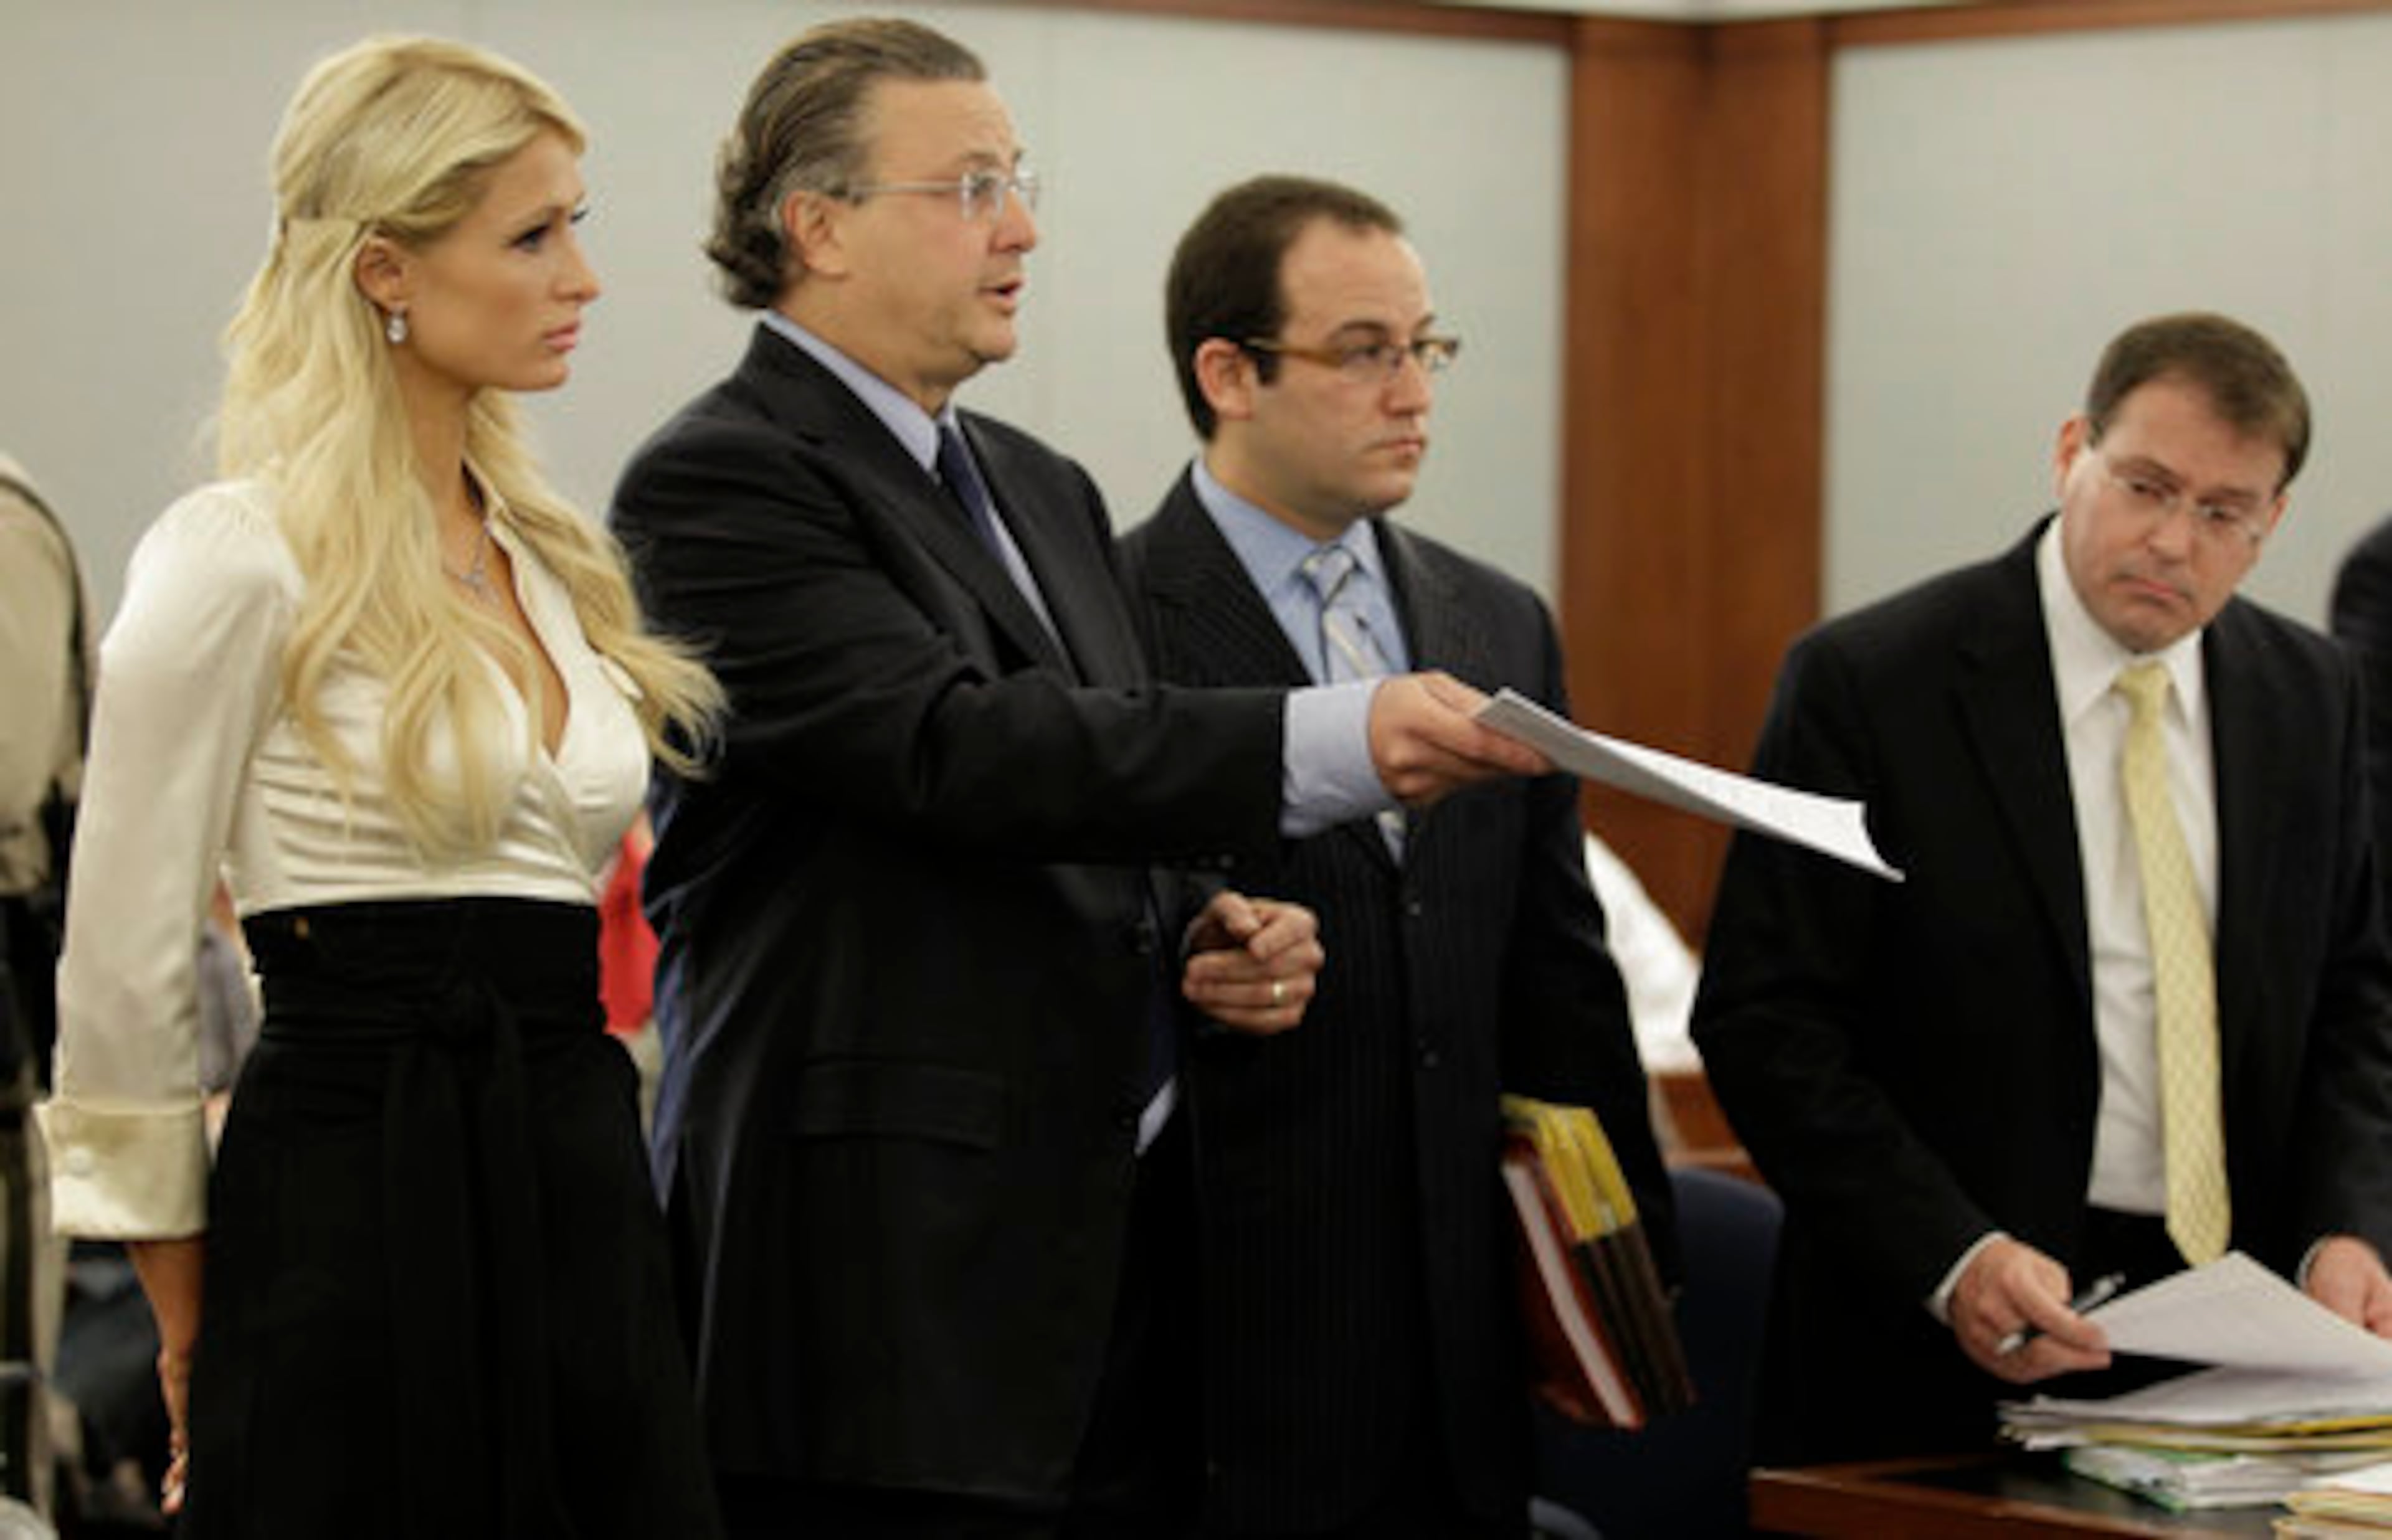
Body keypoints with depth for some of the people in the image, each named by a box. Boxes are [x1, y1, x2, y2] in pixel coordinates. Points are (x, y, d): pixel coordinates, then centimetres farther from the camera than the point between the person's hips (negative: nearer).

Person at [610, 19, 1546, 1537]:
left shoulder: (1046, 491, 19)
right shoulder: (719, 483, -8)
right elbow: (959, 751, -21)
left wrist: (1214, 931, 4)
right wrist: (1335, 744, -29)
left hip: (1124, 1238, 8)